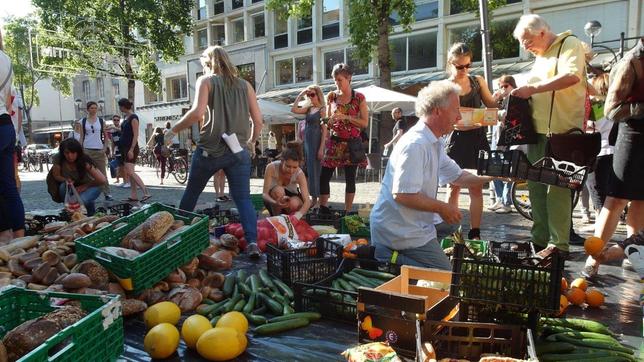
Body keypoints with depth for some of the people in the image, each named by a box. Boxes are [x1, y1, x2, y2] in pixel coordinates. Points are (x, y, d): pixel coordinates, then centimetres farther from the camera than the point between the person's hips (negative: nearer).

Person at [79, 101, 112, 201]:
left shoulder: (101, 121, 7)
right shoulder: (83, 121, 7)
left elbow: (106, 136, 8)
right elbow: (81, 137, 7)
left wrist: (105, 148, -3)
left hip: (99, 150, 0)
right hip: (87, 150, 0)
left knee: (103, 173, 1)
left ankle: (107, 194, 4)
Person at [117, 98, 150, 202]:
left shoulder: (133, 117, -11)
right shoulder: (126, 117, 15)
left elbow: (136, 135, -17)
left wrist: (131, 149, -21)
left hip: (131, 148, -9)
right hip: (125, 147, 9)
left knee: (130, 172, -16)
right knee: (128, 173, 8)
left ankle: (146, 193, -18)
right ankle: (133, 196, 10)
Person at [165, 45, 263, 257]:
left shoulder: (206, 80, 3)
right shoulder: (244, 85, 12)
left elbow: (197, 112, -14)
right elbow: (258, 121, 8)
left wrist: (173, 130, -2)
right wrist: (251, 142, 24)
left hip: (210, 149, -2)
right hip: (239, 151, 2)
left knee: (191, 193, 17)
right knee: (243, 199, 4)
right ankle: (252, 242, -11)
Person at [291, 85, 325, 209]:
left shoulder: (322, 110, -7)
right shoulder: (309, 108, 12)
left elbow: (324, 130, -12)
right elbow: (294, 110, 6)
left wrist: (321, 148, -17)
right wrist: (300, 95, 4)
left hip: (316, 143, -7)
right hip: (306, 142, 7)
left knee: (314, 169, -3)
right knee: (307, 169, 9)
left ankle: (315, 198, 5)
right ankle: (311, 196, 18)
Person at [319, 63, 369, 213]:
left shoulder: (359, 98, -3)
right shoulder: (331, 96, 7)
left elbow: (365, 122, -6)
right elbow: (327, 121, 11)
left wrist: (346, 117, -17)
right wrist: (323, 143, 0)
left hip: (351, 144, -3)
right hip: (334, 142, 3)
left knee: (350, 178, 3)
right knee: (324, 176, -2)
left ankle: (347, 212, 13)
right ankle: (323, 208, 11)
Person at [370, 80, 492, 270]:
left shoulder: (435, 144, 12)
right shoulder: (415, 145, -22)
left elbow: (457, 176, 19)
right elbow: (402, 195, -27)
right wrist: (442, 208, -17)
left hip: (415, 225, 9)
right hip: (400, 232, -9)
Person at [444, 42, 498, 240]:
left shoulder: (478, 81, 7)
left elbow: (492, 106, 11)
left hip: (477, 138, 2)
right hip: (456, 139, -2)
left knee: (476, 187, 2)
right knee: (454, 187, 4)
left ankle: (475, 233, 7)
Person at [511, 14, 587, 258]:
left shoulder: (570, 45, -3)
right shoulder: (540, 56, 22)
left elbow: (572, 76, -21)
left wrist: (532, 88, -22)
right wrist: (522, 96, 8)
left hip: (561, 132, -8)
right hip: (537, 130, 8)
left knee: (557, 188, -7)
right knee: (536, 186, 7)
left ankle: (559, 245, 0)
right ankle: (539, 240, 16)